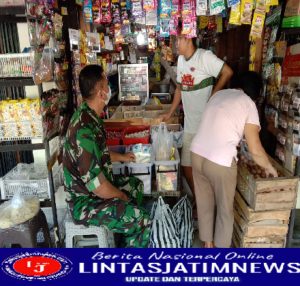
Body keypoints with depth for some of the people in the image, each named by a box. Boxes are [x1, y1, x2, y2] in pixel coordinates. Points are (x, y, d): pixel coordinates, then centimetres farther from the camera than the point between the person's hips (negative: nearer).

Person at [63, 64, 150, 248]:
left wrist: (121, 157, 28)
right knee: (144, 222, -20)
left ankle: (129, 239, 36)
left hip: (93, 187, 10)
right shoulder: (84, 130, -32)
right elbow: (98, 187, -29)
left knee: (136, 184, 26)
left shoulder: (89, 116, 0)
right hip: (86, 202, -10)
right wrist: (123, 197, -12)